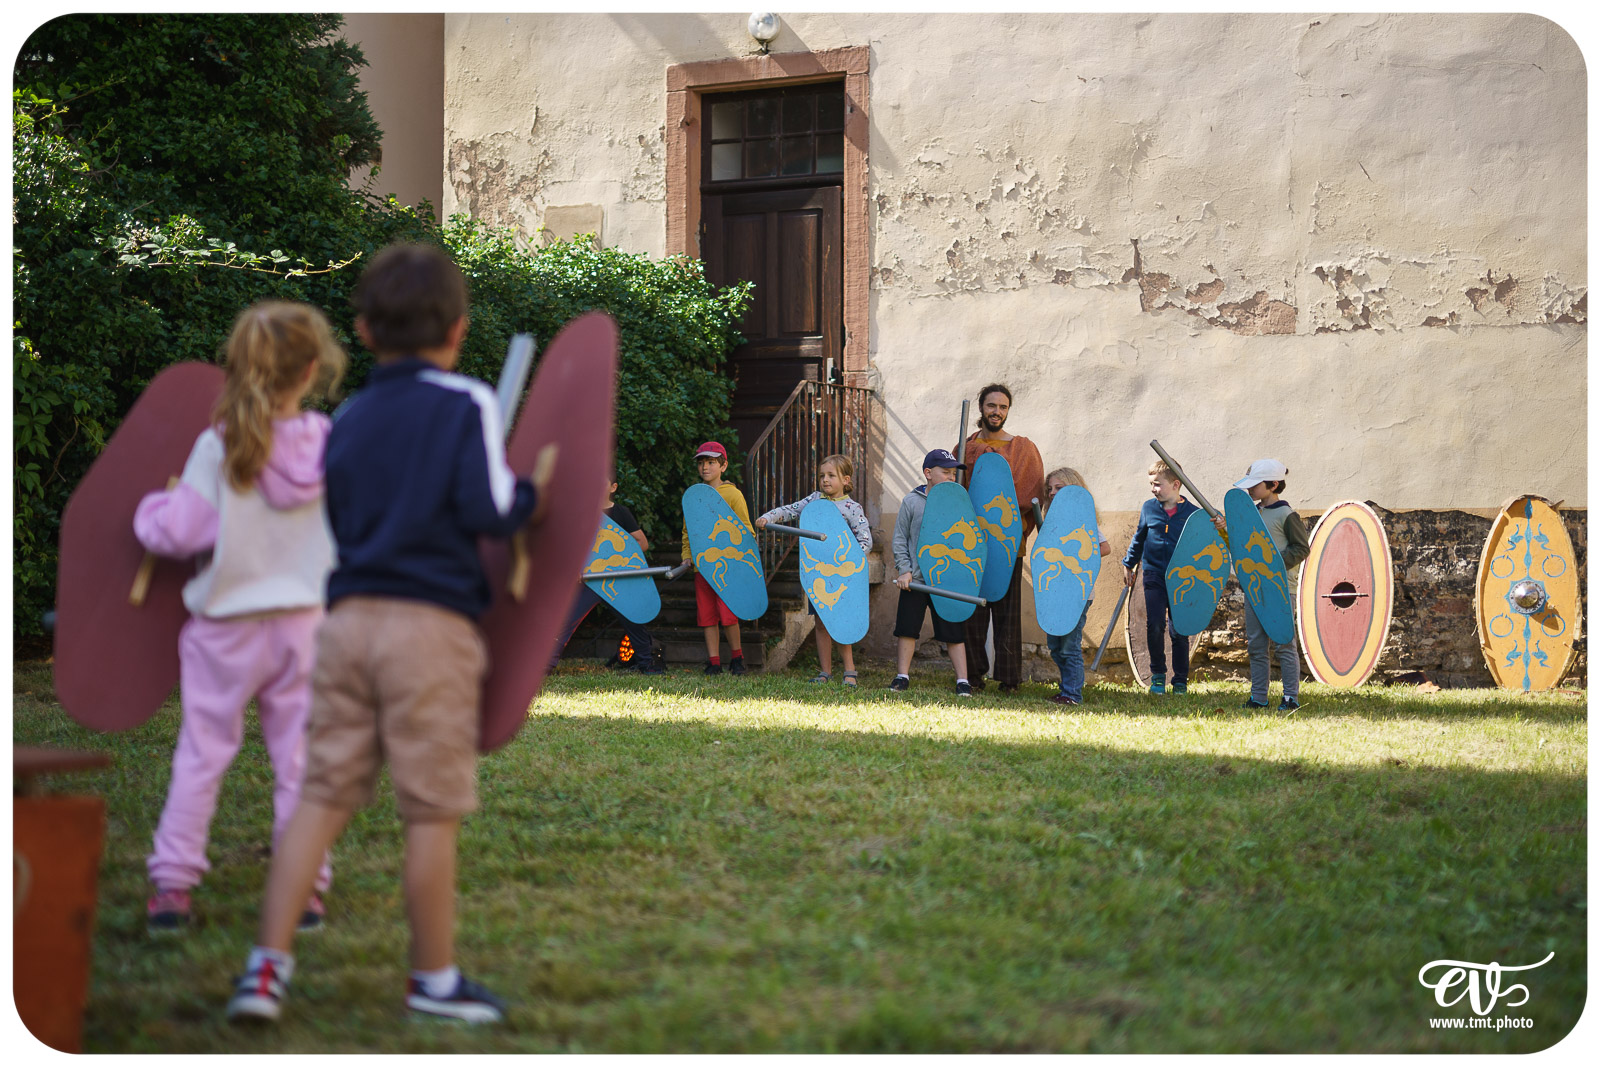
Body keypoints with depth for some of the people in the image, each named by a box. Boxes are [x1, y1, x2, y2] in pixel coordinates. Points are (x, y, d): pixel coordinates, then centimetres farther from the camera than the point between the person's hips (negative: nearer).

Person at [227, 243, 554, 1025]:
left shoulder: (347, 422, 14)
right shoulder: (467, 405, -3)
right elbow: (487, 511, -12)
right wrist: (532, 494, 7)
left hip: (349, 616, 5)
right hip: (431, 622, -5)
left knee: (322, 795, 8)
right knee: (432, 811, 3)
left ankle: (268, 963, 4)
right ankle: (435, 980, 12)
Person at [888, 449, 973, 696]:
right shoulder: (911, 501, 0)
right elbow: (900, 540, 3)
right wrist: (904, 570, -6)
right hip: (915, 579, 0)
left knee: (954, 632, 0)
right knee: (908, 629, 6)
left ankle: (962, 680, 5)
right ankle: (902, 676, 18)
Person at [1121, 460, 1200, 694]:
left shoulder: (1192, 513, -5)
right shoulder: (1149, 508, 4)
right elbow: (1138, 538, 18)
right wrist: (1128, 564, 21)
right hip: (1154, 576, 2)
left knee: (1179, 631, 1)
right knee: (1154, 625, -10)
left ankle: (1180, 682, 13)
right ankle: (1158, 674, 9)